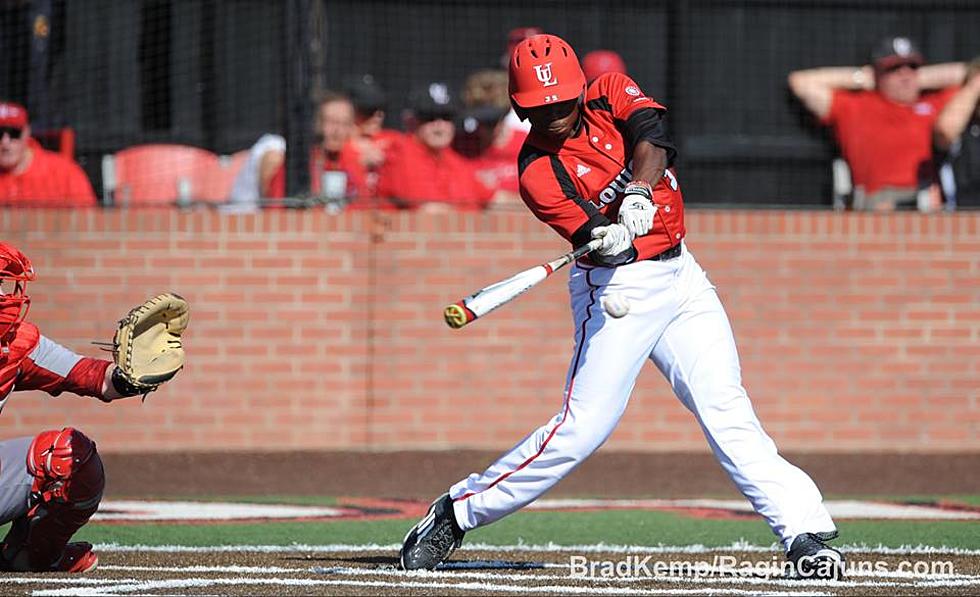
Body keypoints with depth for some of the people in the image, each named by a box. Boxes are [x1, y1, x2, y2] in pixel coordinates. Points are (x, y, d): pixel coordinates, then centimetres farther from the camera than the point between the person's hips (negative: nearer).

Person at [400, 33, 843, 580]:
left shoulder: (610, 94, 1)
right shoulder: (539, 171, -11)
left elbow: (651, 135, -18)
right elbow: (590, 237, -21)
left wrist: (638, 193, -34)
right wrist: (611, 239, -43)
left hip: (681, 275, 4)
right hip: (619, 289, -4)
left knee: (727, 409, -4)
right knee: (584, 426, -11)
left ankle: (805, 532, -7)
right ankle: (455, 512, 0)